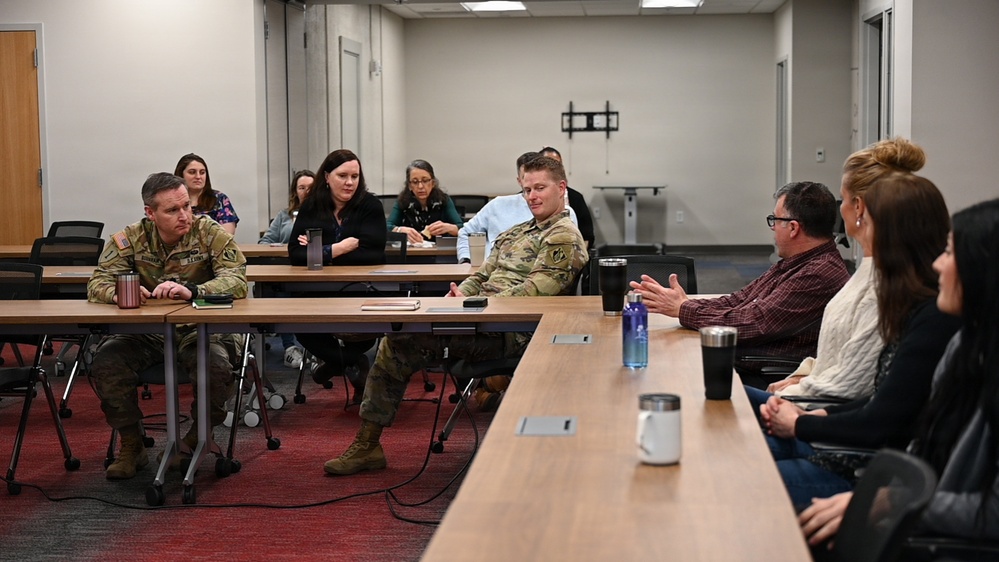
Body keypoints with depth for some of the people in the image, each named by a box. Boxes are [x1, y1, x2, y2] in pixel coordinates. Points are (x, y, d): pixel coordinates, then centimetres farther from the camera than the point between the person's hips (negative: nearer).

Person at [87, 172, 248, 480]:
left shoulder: (210, 233, -6)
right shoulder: (129, 239, 1)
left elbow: (237, 280, -17)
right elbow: (97, 284, -3)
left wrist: (192, 290, -36)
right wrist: (118, 293, -29)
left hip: (198, 329, -2)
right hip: (145, 333, 2)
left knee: (217, 365, -33)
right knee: (105, 362, -24)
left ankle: (197, 440, -2)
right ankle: (131, 447, -1)